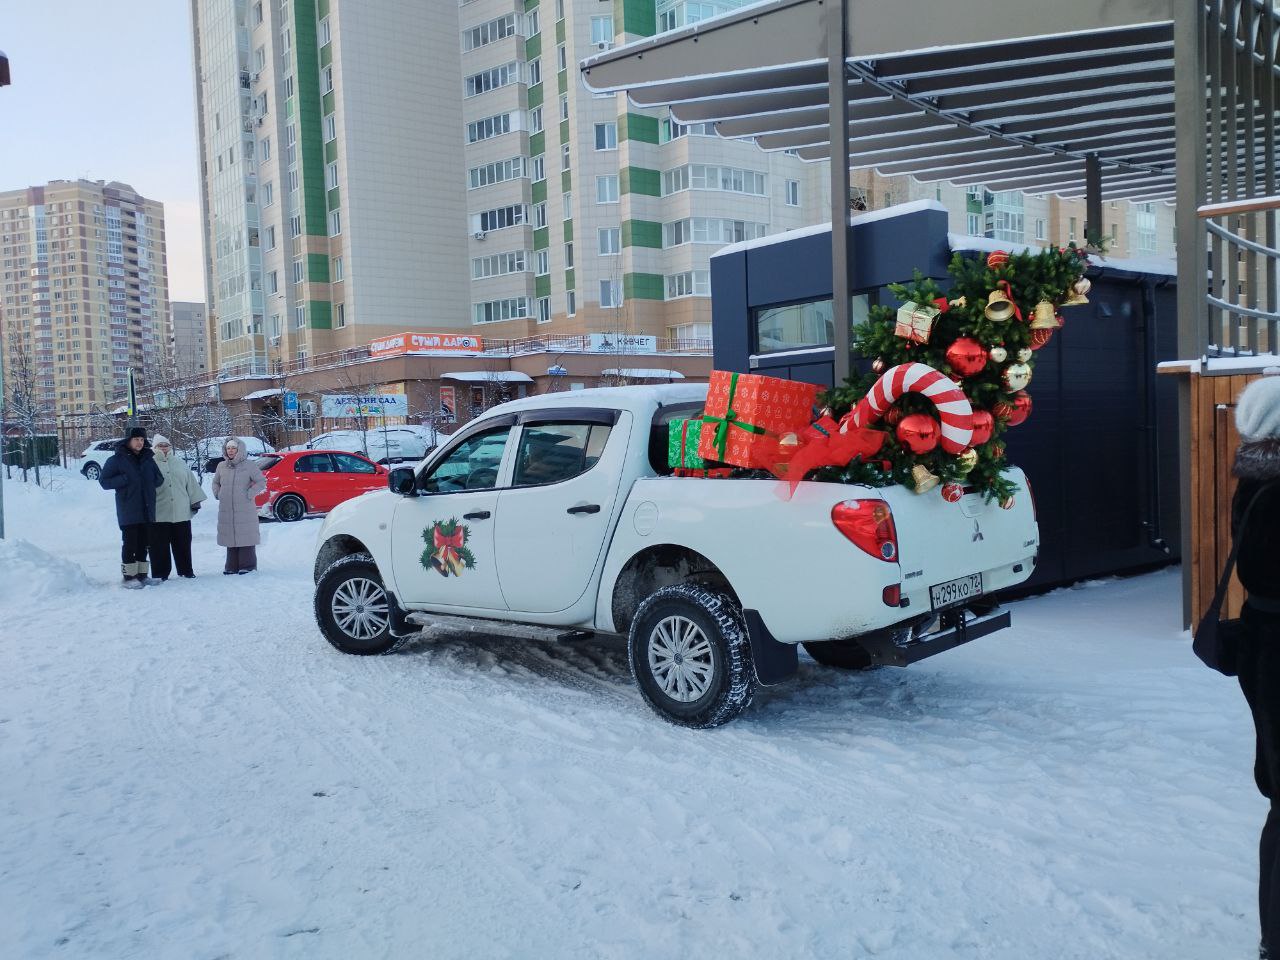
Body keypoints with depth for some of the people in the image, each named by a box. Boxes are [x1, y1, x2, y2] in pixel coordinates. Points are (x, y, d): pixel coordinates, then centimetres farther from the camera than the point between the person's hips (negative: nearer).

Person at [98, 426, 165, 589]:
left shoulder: (148, 459, 12)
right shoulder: (117, 459, -2)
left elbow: (159, 479, 21)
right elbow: (103, 481, -4)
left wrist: (151, 481, 0)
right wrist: (125, 479, -15)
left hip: (147, 510, 5)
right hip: (128, 511, -5)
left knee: (143, 544, 10)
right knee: (130, 543, -4)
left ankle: (141, 575, 17)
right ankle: (129, 576, 2)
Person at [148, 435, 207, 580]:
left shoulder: (180, 463, 14)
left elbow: (191, 483, 15)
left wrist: (195, 501, 9)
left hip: (181, 513, 3)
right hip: (159, 514, -3)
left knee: (183, 544, 9)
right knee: (160, 546, 1)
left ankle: (186, 571, 19)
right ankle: (160, 574, 9)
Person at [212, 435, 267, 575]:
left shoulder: (249, 465, -3)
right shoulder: (222, 466, 10)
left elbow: (262, 482, -4)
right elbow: (216, 482, 26)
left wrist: (249, 494, -10)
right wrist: (218, 494, 11)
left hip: (245, 510, -4)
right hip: (226, 510, 4)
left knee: (246, 538, -2)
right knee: (231, 538, 8)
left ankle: (247, 566, 4)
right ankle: (232, 566, 15)